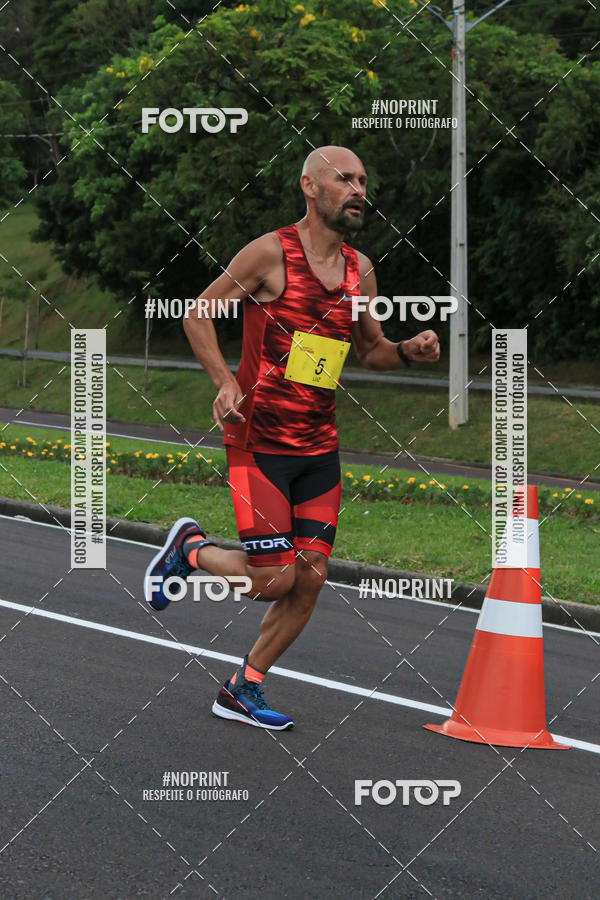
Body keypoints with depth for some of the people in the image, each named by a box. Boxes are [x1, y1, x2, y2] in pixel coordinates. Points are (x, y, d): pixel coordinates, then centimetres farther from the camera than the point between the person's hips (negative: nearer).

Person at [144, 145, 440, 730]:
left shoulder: (360, 270, 9)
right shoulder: (270, 253, -10)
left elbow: (369, 348, 23)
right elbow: (198, 313, -3)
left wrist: (409, 352, 1)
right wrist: (225, 381, -16)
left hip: (320, 445, 6)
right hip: (259, 440, -6)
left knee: (310, 579, 1)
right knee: (274, 581, -10)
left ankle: (242, 692, 17)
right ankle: (190, 549, 20)